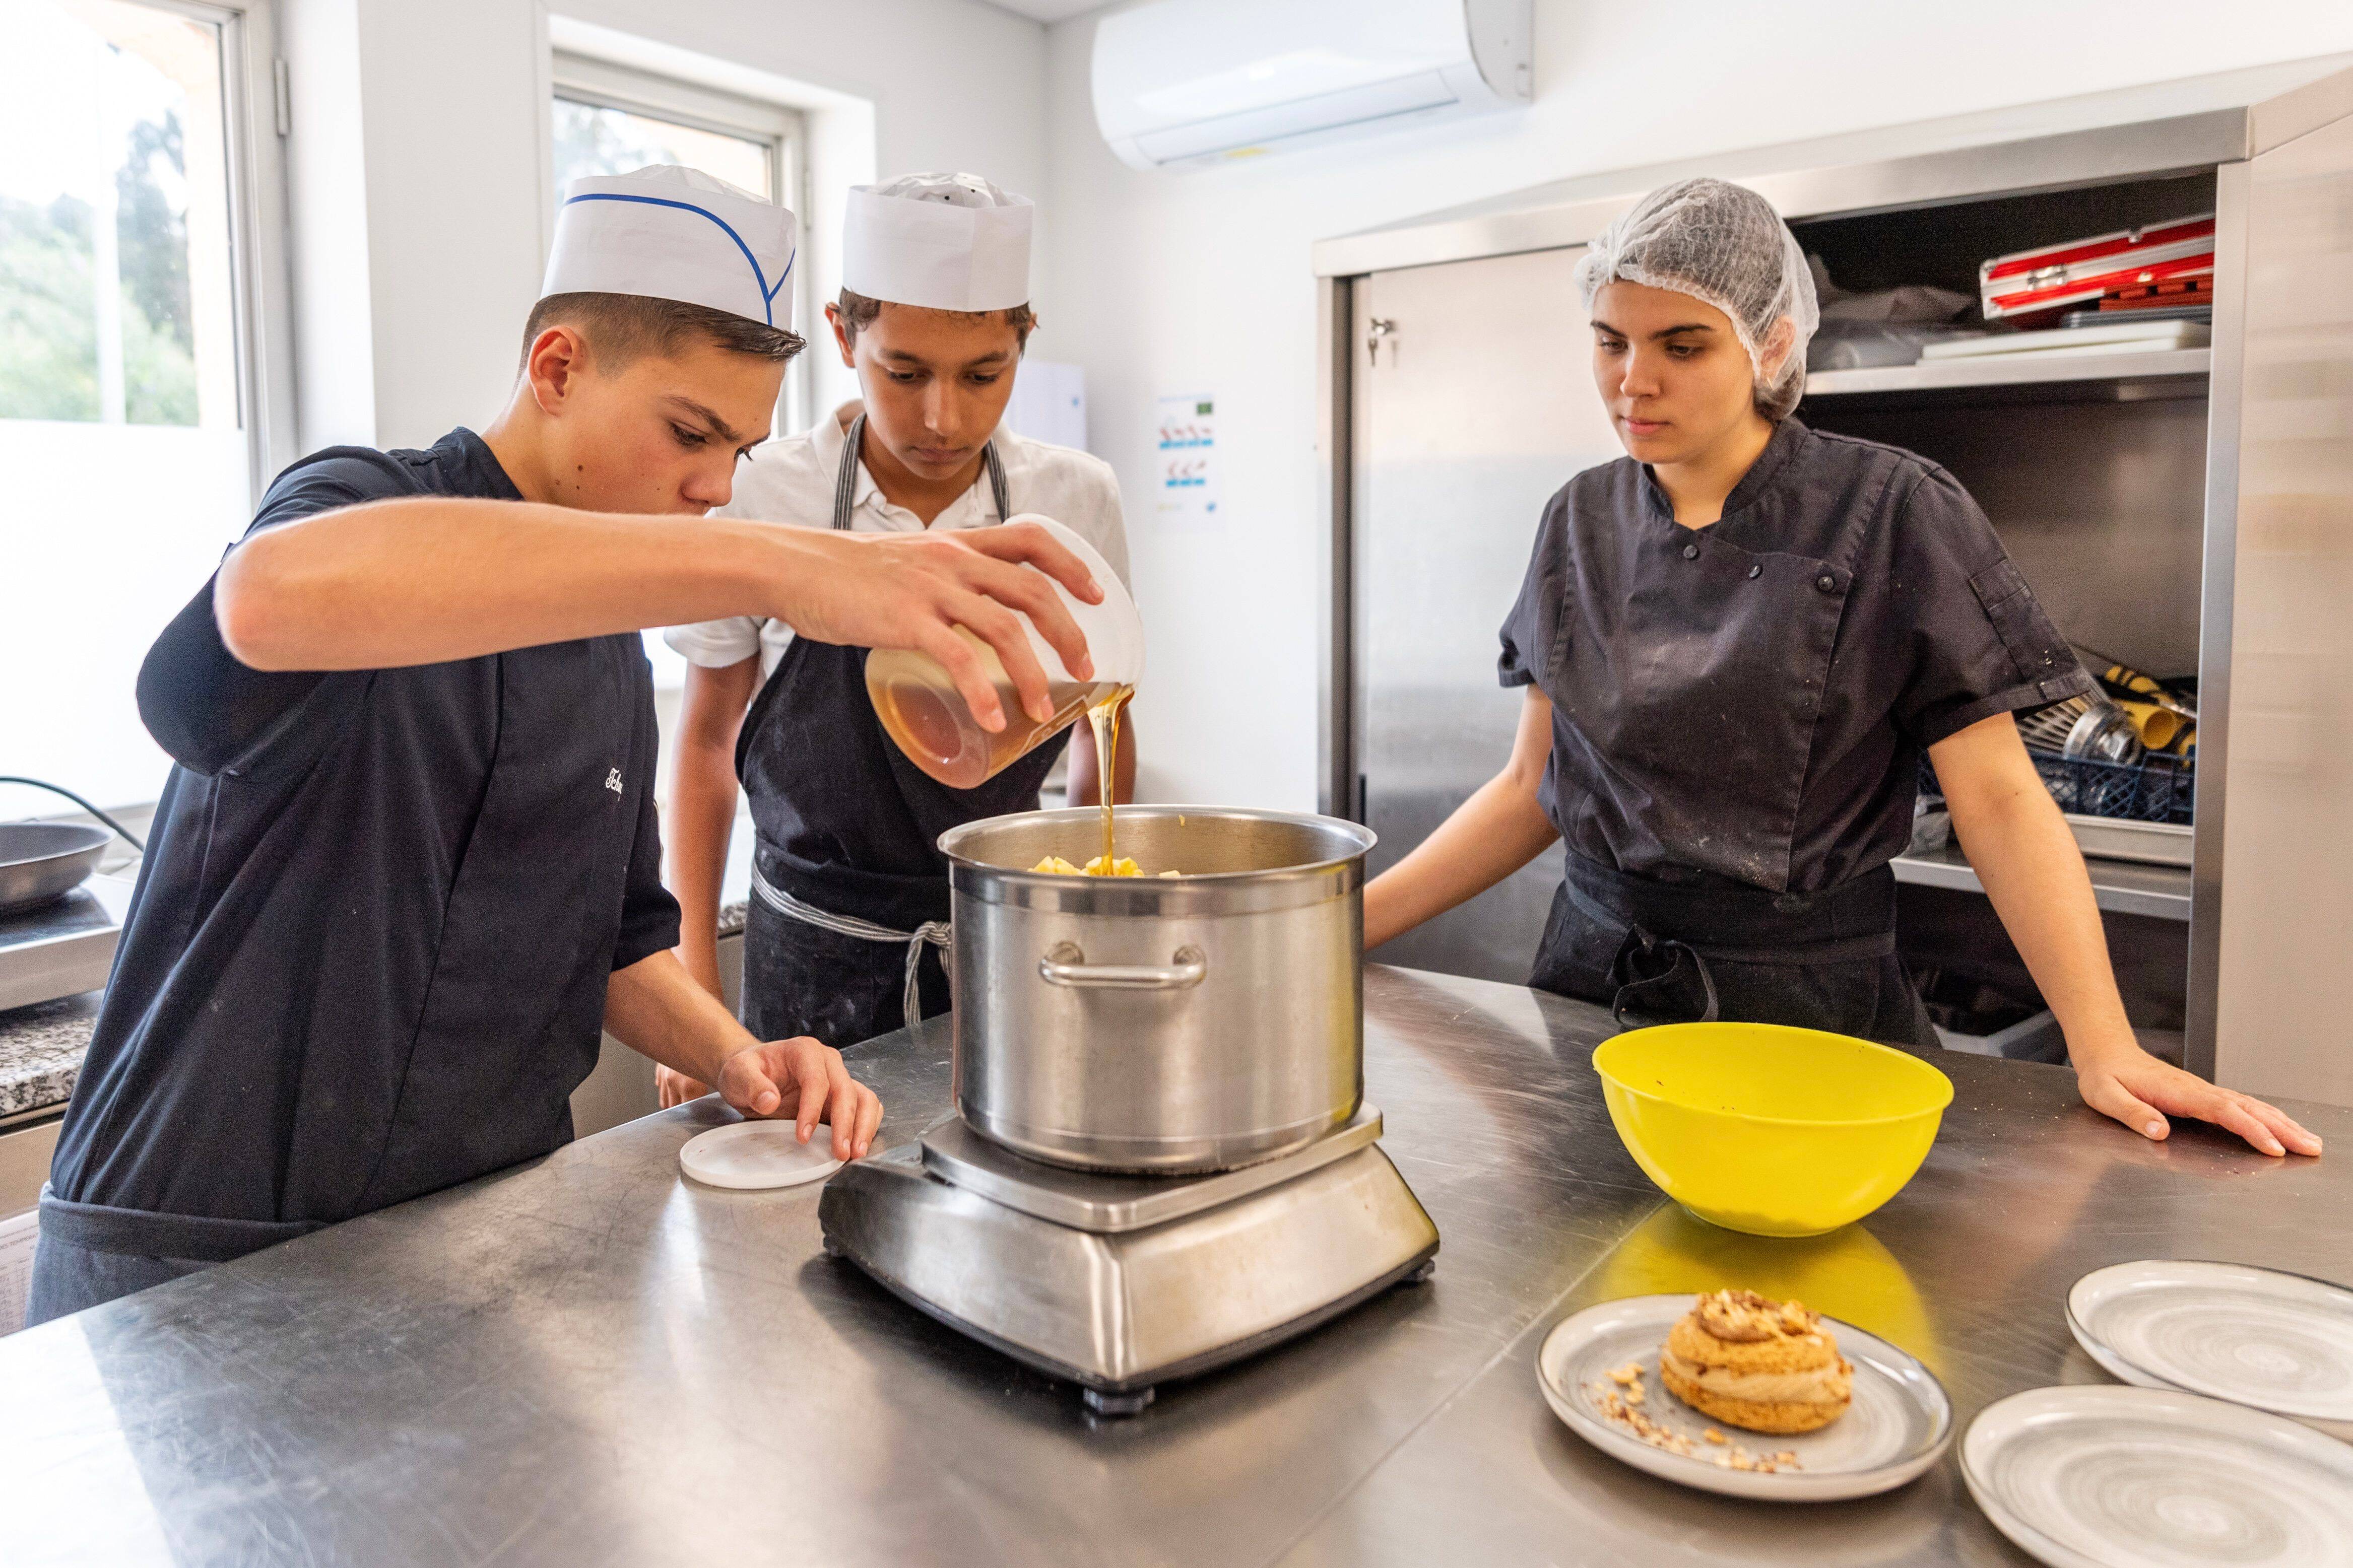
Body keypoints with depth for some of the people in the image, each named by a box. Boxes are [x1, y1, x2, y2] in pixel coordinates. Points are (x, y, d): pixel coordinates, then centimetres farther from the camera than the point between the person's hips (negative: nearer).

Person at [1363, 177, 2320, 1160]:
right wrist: (1354, 923, -1)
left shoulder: (1891, 515, -10)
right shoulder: (1583, 522, 2)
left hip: (1810, 1002, -3)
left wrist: (2106, 1049, -19)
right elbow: (1534, 784, 5)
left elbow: (1998, 797, -11)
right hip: (1591, 985, 4)